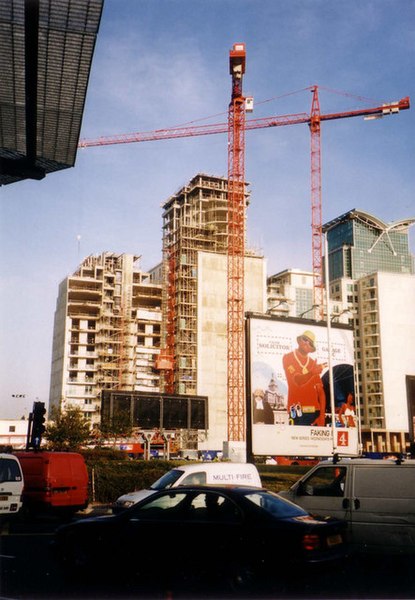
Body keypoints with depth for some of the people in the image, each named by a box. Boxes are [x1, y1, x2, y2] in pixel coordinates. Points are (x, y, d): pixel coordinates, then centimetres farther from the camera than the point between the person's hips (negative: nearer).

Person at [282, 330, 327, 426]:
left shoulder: (313, 363, 14)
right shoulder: (288, 358, 5)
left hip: (314, 411, 3)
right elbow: (297, 380, -8)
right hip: (297, 410, -3)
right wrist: (313, 372, -16)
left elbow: (321, 391, 8)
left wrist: (322, 415, -2)